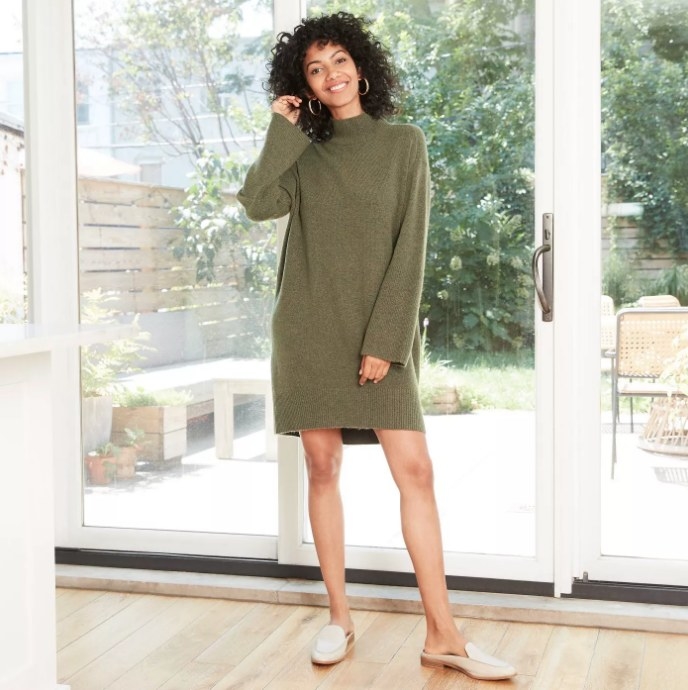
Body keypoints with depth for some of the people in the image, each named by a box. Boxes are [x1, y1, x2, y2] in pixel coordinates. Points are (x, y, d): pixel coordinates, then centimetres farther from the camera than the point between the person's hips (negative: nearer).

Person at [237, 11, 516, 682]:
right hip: (310, 330, 2)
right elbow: (259, 203, -9)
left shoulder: (404, 143, 5)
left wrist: (385, 339, -12)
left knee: (415, 469, -8)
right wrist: (282, 128, 0)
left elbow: (409, 247, -3)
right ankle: (339, 615, 14)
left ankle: (442, 634, -3)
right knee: (322, 467, 3)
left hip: (380, 331, -2)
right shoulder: (303, 155, 11)